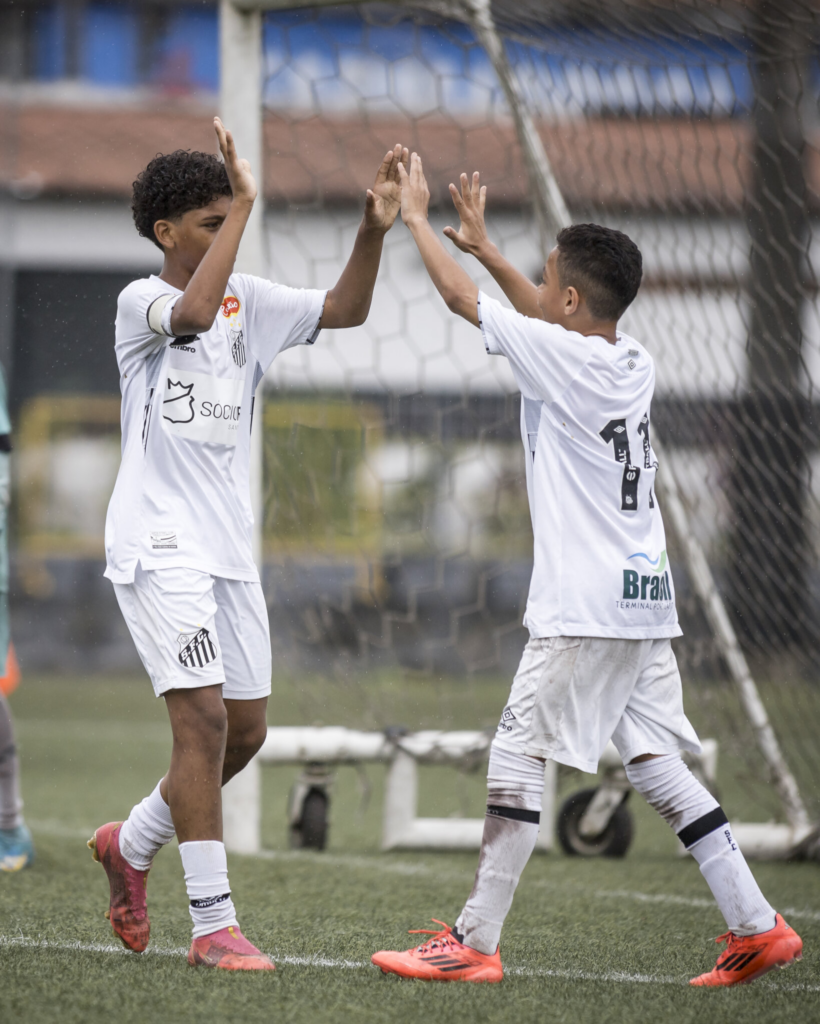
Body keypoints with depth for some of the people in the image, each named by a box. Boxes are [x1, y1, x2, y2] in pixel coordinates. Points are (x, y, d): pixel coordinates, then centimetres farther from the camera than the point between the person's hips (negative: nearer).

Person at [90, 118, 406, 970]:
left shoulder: (249, 300, 10)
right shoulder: (141, 301, -8)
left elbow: (343, 310, 4)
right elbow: (192, 314, -30)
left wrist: (373, 230, -11)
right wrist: (243, 209, -28)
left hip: (228, 547, 7)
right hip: (157, 543, -7)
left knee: (244, 731, 9)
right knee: (204, 716, -16)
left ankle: (131, 843, 33)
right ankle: (212, 924, -13)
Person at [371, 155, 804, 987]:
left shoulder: (561, 357, -12)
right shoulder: (631, 362, 10)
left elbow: (460, 297, -4)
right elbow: (554, 321, 31)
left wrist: (416, 219, 10)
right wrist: (484, 246, 35)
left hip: (586, 607, -9)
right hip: (645, 598, 9)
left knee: (517, 753, -5)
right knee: (654, 761, 11)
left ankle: (474, 943, -5)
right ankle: (756, 927, 8)